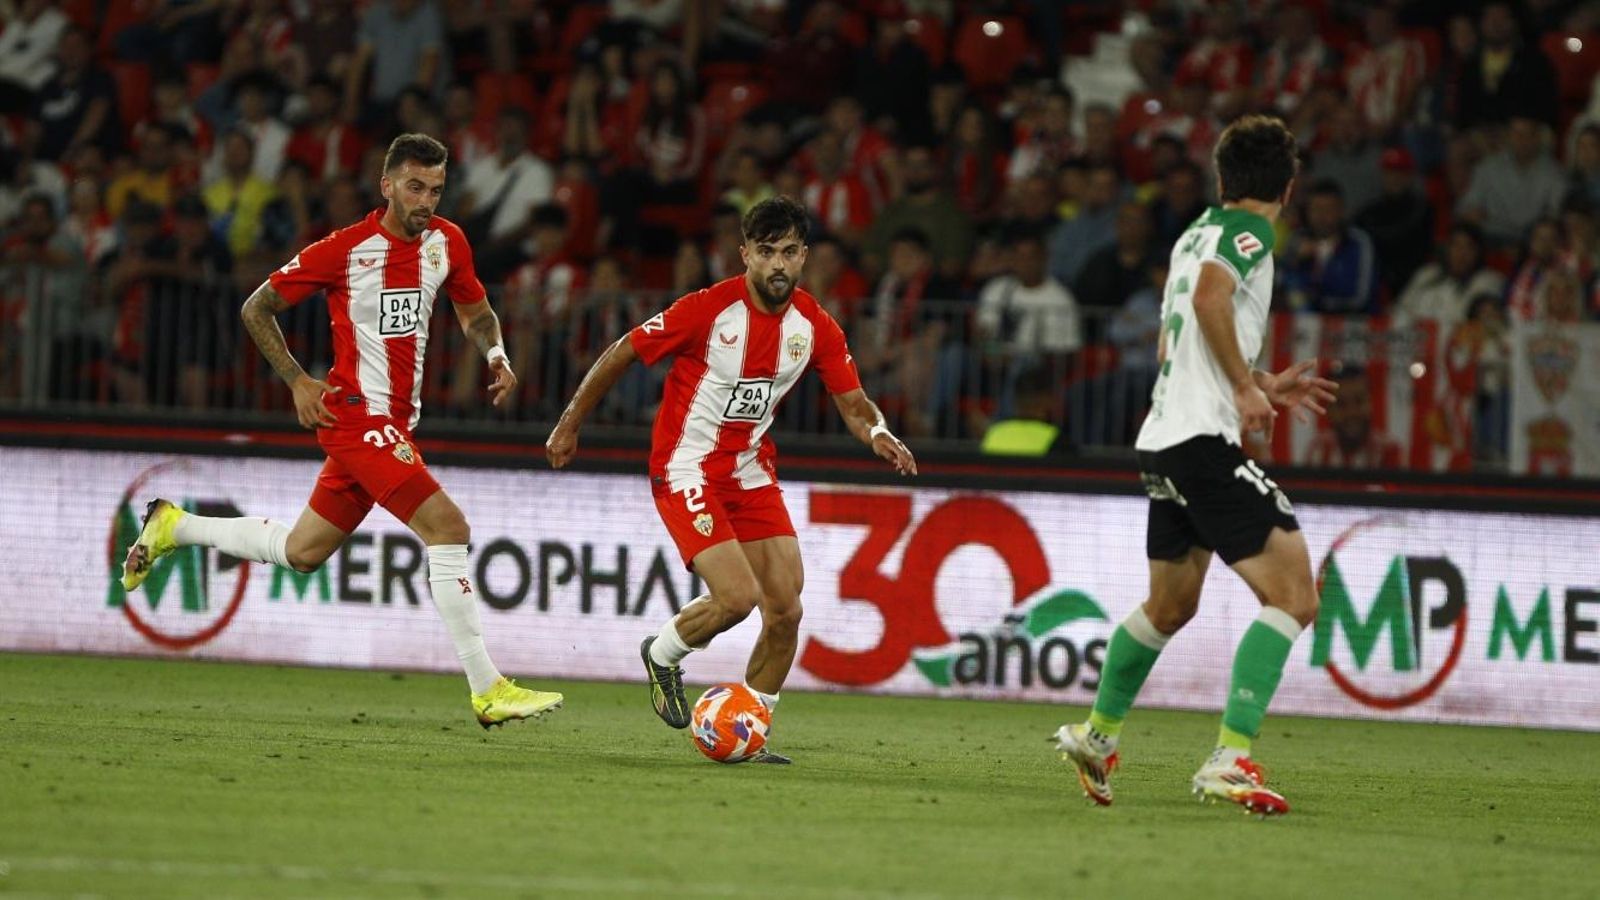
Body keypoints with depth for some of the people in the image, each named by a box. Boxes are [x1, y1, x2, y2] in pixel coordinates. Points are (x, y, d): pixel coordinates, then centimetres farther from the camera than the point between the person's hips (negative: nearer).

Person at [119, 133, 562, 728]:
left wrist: (497, 356, 1)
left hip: (394, 422, 8)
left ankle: (173, 526, 37)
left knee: (303, 552, 17)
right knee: (448, 527, -19)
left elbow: (474, 310, 22)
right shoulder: (345, 250, -12)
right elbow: (257, 309, -2)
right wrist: (298, 381, -9)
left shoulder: (447, 242, 5)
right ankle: (487, 690, -18)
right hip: (358, 412, -8)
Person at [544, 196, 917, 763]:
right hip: (687, 471, -6)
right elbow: (621, 354, -7)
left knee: (785, 610, -4)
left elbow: (853, 403, 3)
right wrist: (570, 426, -1)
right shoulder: (707, 309, -17)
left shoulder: (814, 327, -2)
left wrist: (878, 434, -21)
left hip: (752, 473, 6)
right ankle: (663, 655, 11)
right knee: (738, 596, -20)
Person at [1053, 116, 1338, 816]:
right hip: (1205, 438, -9)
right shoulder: (1249, 231, -6)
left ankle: (1097, 734, 40)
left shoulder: (1198, 233, 21)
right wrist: (1247, 388, -19)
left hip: (1165, 438, 9)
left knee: (1170, 606, 26)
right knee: (1293, 598, -13)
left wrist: (1264, 386, 30)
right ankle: (1230, 759, -22)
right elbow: (1210, 294, -26)